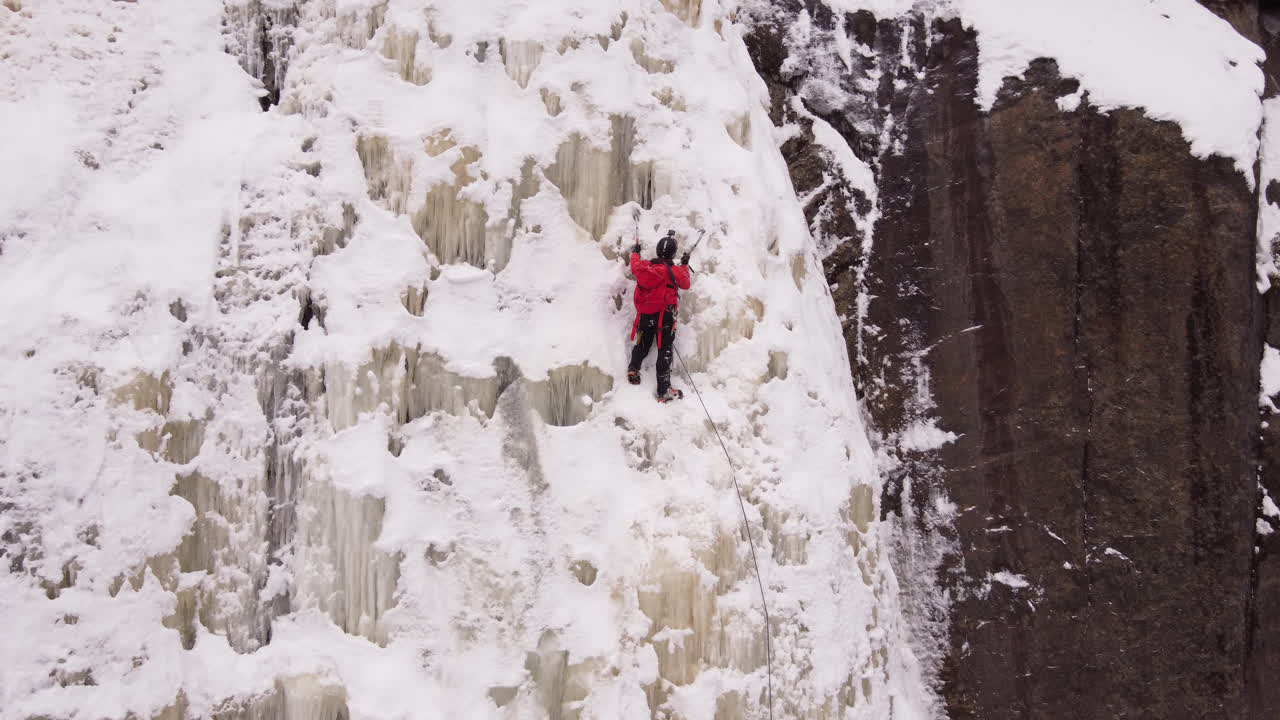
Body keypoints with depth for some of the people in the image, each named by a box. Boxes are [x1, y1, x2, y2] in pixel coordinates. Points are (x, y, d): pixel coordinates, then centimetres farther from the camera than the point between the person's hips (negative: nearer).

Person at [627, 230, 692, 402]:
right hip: (664, 315, -4)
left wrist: (635, 252, 45)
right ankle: (664, 390, -9)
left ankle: (633, 369, 2)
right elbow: (686, 284, 13)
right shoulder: (675, 271, -7)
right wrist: (685, 265, 27)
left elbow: (635, 266, 26)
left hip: (644, 315, 4)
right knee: (665, 350, -4)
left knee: (642, 345, 24)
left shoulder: (644, 266, 2)